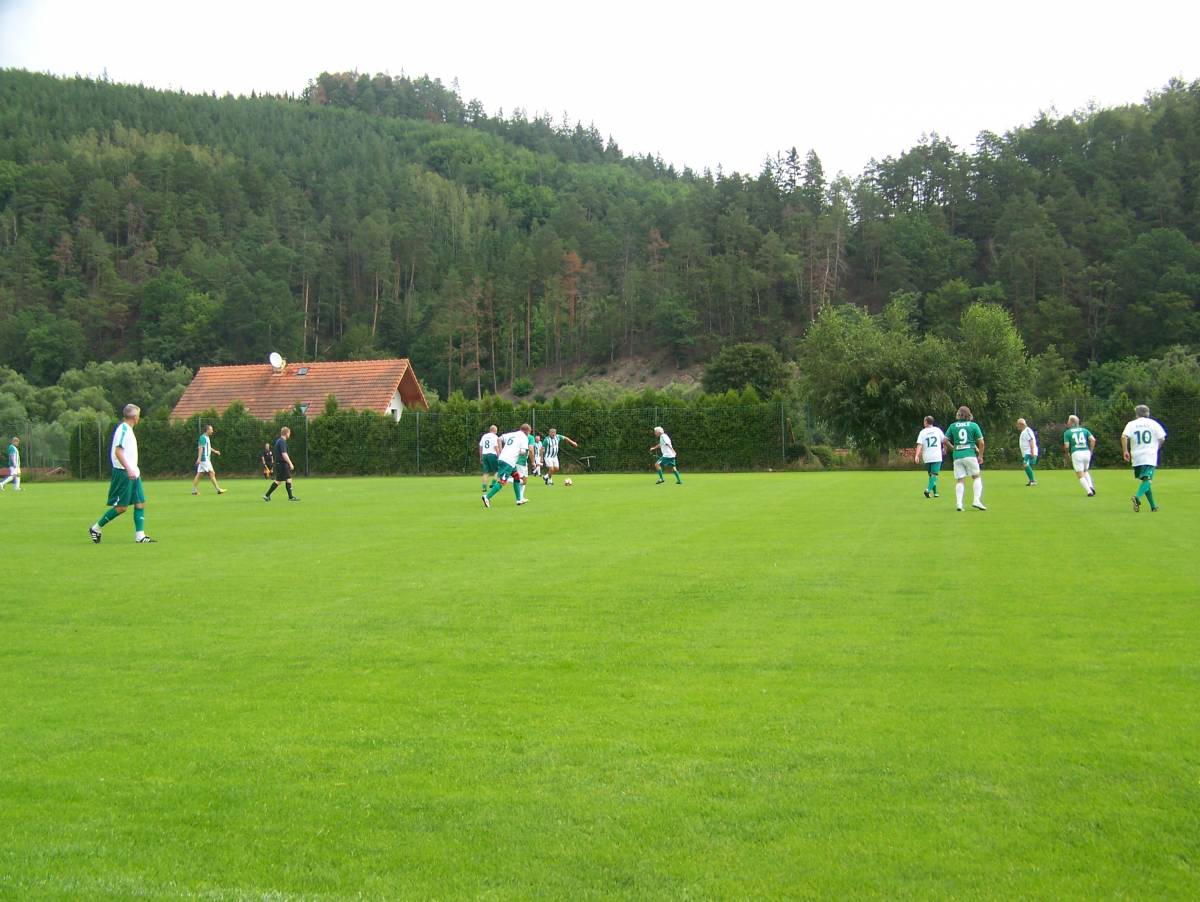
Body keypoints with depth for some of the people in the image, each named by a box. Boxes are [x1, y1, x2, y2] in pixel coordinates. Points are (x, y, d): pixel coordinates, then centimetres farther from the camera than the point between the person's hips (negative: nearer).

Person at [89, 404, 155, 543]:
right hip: (123, 473, -10)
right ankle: (96, 528, 7)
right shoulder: (123, 429, -13)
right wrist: (128, 469, -25)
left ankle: (140, 536, 2)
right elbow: (118, 451, -21)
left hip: (132, 473, 10)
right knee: (122, 506, -6)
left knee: (140, 503, 3)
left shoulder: (128, 429, 16)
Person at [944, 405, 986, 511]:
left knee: (960, 480, 5)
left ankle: (958, 503, -6)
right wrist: (980, 456, 11)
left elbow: (946, 441, 6)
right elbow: (981, 442, 2)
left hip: (957, 456, 2)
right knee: (976, 477, 10)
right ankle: (977, 500, -3)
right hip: (970, 454, -2)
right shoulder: (974, 425, 4)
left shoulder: (953, 426, 8)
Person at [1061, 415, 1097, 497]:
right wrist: (1091, 450, 11)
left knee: (1081, 475, 3)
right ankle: (1091, 486, 3)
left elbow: (1066, 446, -2)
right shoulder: (1084, 430, 14)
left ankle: (1089, 491, -11)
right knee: (1085, 471, 25)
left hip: (1076, 453, -4)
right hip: (1086, 452, 4)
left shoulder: (1067, 432, 6)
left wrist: (1066, 454, 17)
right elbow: (1093, 439, 1)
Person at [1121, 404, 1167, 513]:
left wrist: (1125, 451, -4)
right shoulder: (1153, 423, 5)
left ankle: (1153, 506, 20)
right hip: (1150, 456, -2)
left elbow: (1124, 437, -11)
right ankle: (1138, 497, -38)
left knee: (1144, 480, 14)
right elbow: (1162, 438, 2)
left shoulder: (1131, 424, 5)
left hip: (1136, 458, 2)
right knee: (1147, 480, -9)